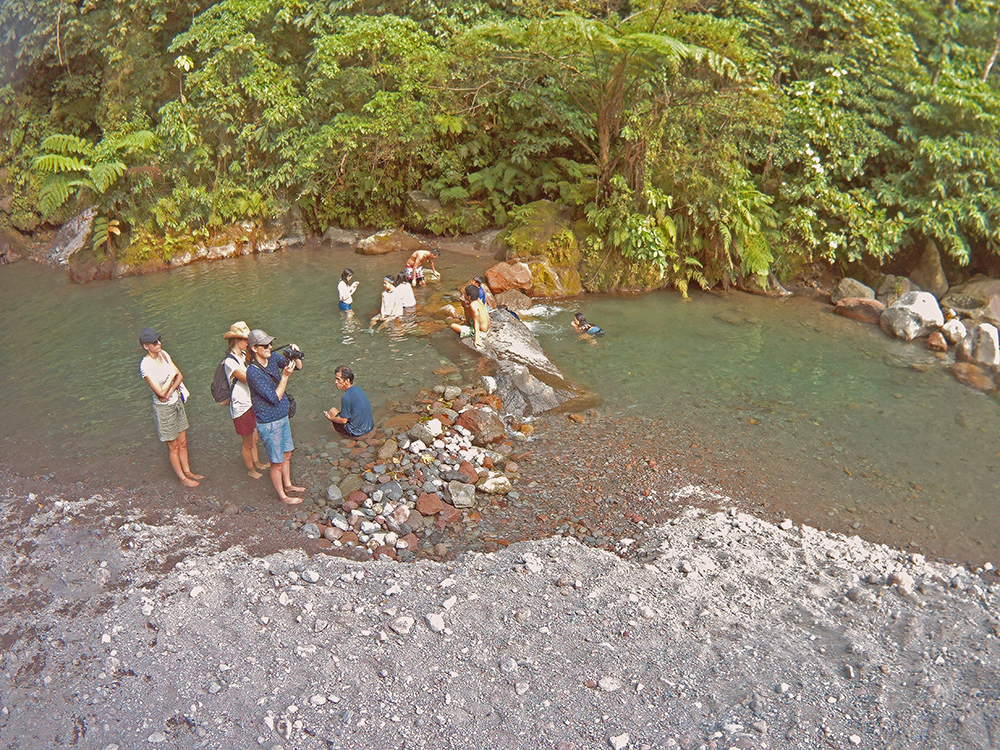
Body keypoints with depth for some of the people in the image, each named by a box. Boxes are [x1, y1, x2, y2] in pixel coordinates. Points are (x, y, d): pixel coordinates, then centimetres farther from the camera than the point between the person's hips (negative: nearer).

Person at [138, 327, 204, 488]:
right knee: (173, 447, 11)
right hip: (164, 408, -7)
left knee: (183, 442, 19)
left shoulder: (163, 354, -3)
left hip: (176, 402, 7)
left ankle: (187, 471, 36)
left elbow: (180, 376, 0)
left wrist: (170, 391, -16)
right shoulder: (146, 366, -25)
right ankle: (182, 478, 26)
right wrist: (172, 376, -15)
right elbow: (161, 392, -26)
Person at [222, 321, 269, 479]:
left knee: (254, 438, 25)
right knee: (248, 443, 12)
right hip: (241, 407, -8)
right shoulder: (230, 362, -25)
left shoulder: (244, 355, 2)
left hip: (251, 402, 8)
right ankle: (251, 469, 33)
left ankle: (256, 463, 44)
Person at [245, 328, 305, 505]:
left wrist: (296, 356, -16)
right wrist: (286, 375, -29)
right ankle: (282, 495, 28)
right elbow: (274, 398, -25)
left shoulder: (272, 358, -5)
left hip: (282, 417, 7)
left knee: (287, 454, 24)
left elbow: (298, 367, 5)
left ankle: (288, 485, 45)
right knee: (277, 462, 9)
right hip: (269, 423, -7)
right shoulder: (253, 372, -26)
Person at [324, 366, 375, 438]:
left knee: (332, 411, 9)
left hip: (357, 433, -8)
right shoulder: (358, 388, 1)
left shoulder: (346, 398, -24)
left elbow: (343, 420, -15)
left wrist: (330, 418, 2)